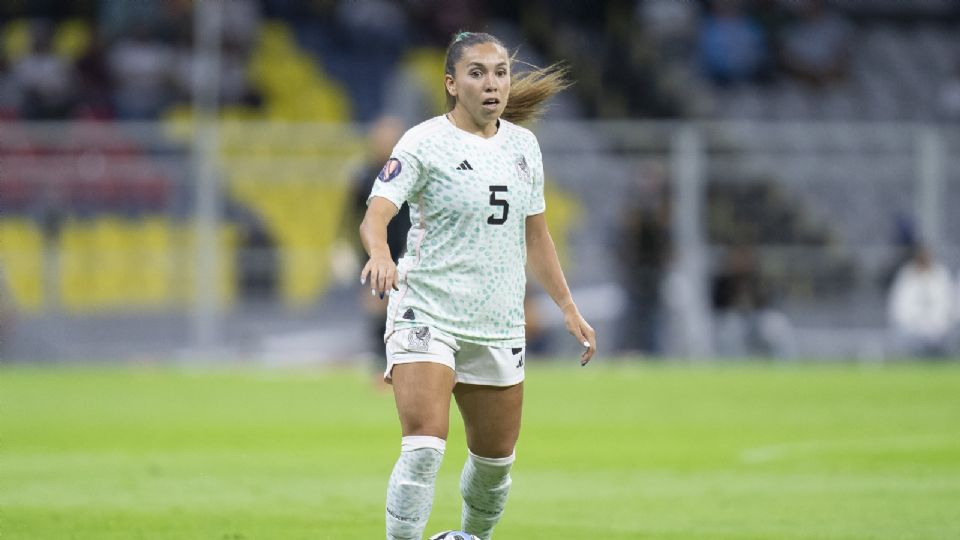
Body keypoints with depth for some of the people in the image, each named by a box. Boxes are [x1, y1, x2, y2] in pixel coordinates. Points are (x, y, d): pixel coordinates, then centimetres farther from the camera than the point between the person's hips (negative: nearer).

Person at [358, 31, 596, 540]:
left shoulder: (523, 145, 9)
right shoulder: (424, 144, -9)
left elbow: (535, 235, 20)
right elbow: (376, 213, -22)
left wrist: (568, 307, 18)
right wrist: (379, 253, -44)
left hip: (499, 325, 6)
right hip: (426, 314, -6)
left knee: (496, 458, 13)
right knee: (423, 449, -20)